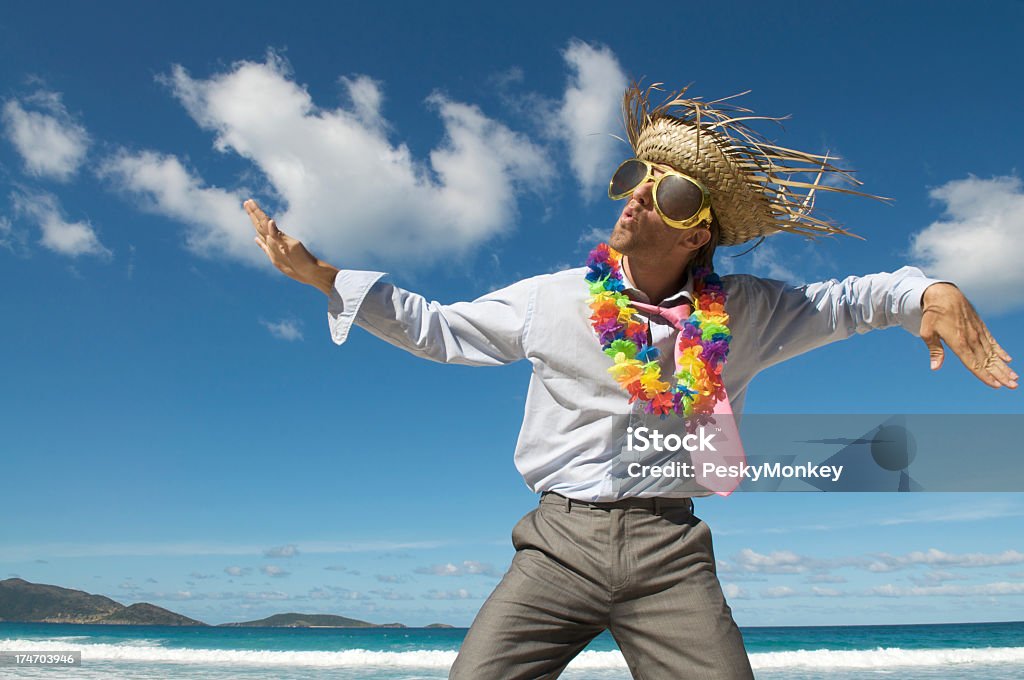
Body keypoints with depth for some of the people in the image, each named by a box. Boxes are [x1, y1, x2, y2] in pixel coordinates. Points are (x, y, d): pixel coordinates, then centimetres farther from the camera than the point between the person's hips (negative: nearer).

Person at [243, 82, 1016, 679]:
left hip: (671, 554, 1)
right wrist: (325, 277, 5)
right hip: (560, 543, 0)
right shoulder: (552, 300, 3)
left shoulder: (743, 315, 4)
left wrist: (930, 292, -7)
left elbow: (846, 299, 13)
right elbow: (436, 327, 9)